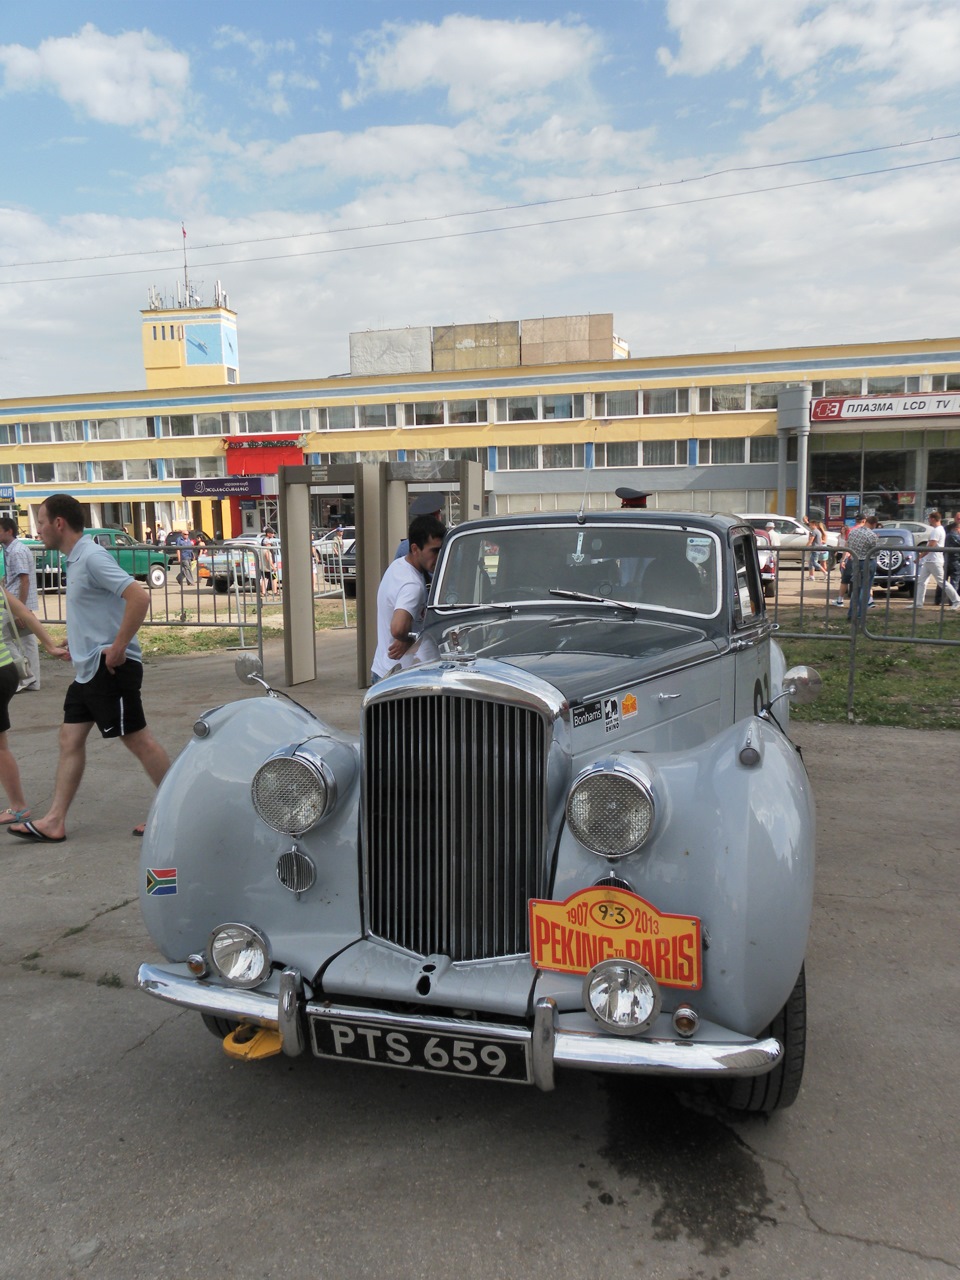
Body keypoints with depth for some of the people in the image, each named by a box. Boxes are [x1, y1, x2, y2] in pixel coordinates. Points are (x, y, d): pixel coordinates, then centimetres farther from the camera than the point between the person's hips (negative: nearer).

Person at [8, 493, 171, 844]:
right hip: (88, 669, 10)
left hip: (110, 668, -10)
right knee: (70, 739, 11)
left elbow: (139, 597, -28)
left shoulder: (92, 557, -17)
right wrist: (78, 642, 19)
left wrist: (118, 648, -24)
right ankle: (54, 822, 17)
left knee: (138, 739, -2)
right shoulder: (75, 559, 13)